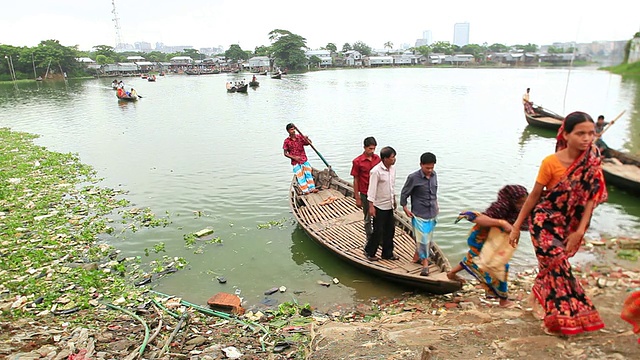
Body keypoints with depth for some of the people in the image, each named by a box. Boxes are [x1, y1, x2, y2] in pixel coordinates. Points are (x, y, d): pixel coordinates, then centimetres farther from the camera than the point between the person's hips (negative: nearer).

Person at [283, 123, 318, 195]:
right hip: (295, 162, -2)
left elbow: (309, 143, 3)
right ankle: (305, 190, -3)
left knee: (308, 173, -5)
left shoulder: (300, 137, 0)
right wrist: (294, 157, -14)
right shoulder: (287, 141, -5)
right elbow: (285, 153, -3)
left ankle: (312, 188, -1)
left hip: (304, 159, 2)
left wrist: (307, 139, -20)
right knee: (300, 175, -7)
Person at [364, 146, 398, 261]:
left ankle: (387, 253, 28)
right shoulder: (376, 171, -20)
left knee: (390, 230, 14)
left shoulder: (392, 168, 3)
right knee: (378, 231, 2)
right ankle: (369, 252, 21)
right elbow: (372, 189, -18)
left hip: (389, 205, 8)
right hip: (379, 206, -8)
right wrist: (371, 206, -19)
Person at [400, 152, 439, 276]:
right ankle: (425, 263, 7)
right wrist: (405, 209, -6)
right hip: (419, 215, -6)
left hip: (432, 214, 6)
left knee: (428, 239, 15)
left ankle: (417, 256, 33)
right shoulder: (413, 177, -16)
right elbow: (404, 194, -6)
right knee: (422, 239, -5)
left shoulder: (434, 175, 2)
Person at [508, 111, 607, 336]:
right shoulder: (551, 162, -18)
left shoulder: (593, 160, -7)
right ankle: (561, 320, 11)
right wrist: (517, 226, -5)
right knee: (557, 265, -5)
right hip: (545, 220, -4)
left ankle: (538, 294, 41)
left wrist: (580, 230, -11)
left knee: (551, 265, 14)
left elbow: (591, 196, -5)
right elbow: (534, 195, -9)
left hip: (569, 223, 4)